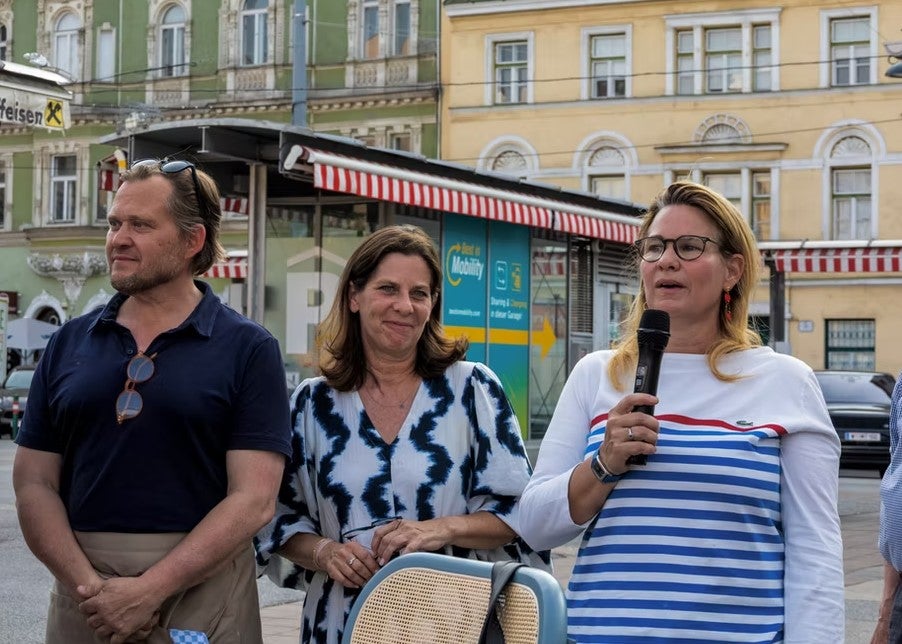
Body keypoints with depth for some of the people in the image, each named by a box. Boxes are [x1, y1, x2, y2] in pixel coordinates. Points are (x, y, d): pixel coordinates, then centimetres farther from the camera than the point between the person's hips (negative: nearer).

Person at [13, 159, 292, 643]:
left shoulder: (249, 349, -2)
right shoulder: (68, 344, 8)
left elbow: (254, 499, -9)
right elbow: (34, 483, 4)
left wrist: (151, 589, -16)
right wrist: (87, 584, -11)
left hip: (202, 589, -3)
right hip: (81, 587, 3)